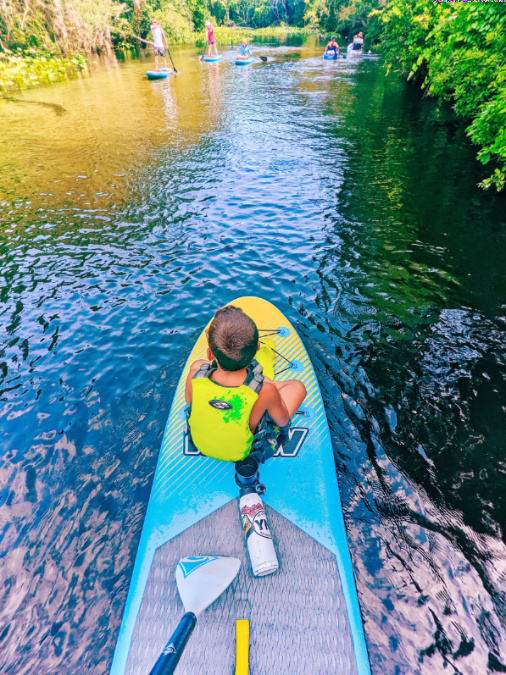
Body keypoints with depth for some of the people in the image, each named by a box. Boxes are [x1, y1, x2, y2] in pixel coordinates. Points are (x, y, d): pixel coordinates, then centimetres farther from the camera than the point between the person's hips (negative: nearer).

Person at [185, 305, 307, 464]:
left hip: (200, 444, 3)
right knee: (297, 386, 6)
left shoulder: (194, 378, -34)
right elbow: (283, 421, -16)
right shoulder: (266, 391, -39)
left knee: (197, 364, 14)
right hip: (244, 452, -2)